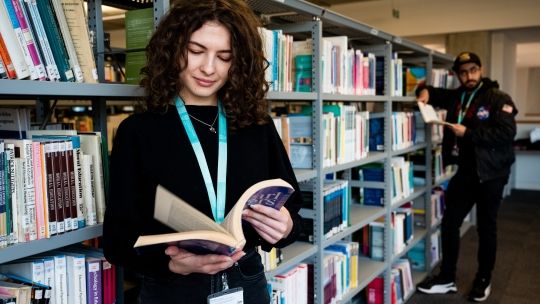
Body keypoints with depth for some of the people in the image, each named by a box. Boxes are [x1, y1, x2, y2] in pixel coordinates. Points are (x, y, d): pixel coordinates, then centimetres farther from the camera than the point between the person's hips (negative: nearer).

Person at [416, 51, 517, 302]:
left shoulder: (498, 98, -10)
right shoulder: (455, 96, 8)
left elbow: (507, 133, -21)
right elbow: (435, 93, 24)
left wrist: (468, 133, -21)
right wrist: (425, 91, 0)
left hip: (490, 174, -5)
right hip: (465, 172, 5)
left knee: (486, 227, 8)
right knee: (449, 222, 5)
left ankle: (483, 281, 25)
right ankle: (447, 279, 18)